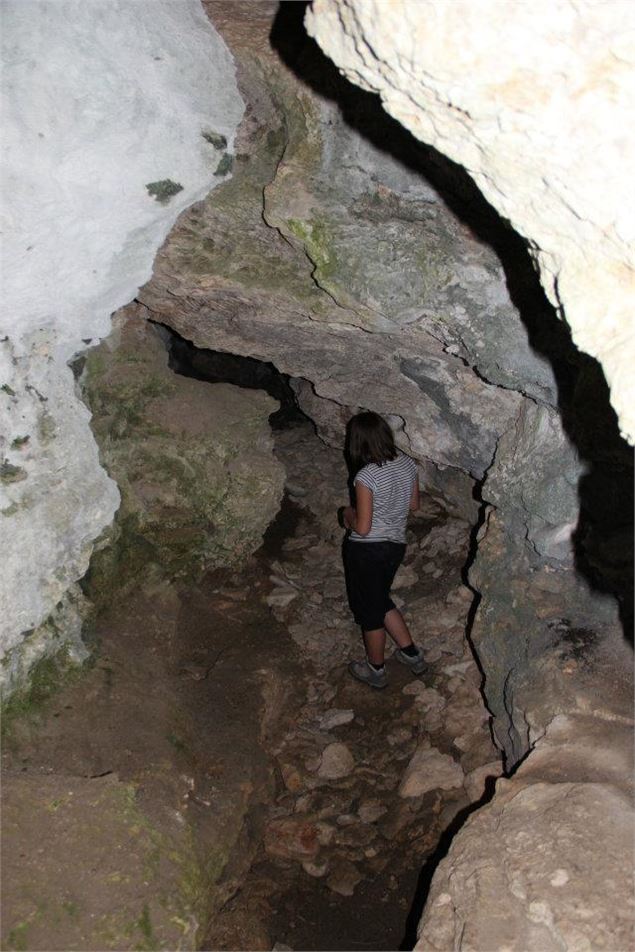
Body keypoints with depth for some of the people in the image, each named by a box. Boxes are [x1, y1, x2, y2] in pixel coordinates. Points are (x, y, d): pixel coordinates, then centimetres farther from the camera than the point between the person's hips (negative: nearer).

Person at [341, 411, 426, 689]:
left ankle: (375, 670, 32)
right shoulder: (407, 463, -4)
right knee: (381, 599, 28)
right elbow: (414, 505, 9)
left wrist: (348, 514, -1)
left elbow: (362, 528, -21)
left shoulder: (366, 476, -25)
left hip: (367, 551, -7)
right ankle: (411, 653, 35)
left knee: (369, 609, 13)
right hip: (396, 546, 7)